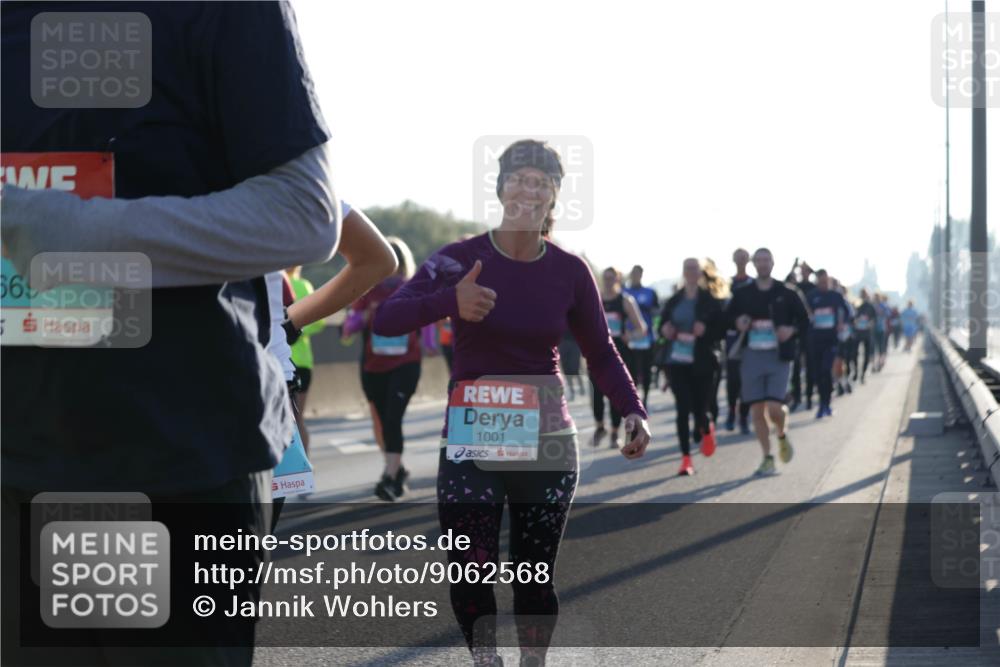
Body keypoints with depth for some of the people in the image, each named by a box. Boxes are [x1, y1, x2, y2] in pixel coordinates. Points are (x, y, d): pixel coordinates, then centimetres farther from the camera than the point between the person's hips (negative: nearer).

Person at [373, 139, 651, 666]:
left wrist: (632, 412, -10)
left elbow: (600, 353, 8)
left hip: (547, 442, 2)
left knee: (535, 576, 5)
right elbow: (386, 320, -18)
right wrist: (450, 300, -37)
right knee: (470, 574, -8)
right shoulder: (459, 260, -7)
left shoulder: (569, 272, 0)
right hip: (471, 442, -1)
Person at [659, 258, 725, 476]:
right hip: (678, 361, 3)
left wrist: (705, 331, -20)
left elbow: (721, 329, -2)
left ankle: (707, 430, 37)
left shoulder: (710, 301, -1)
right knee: (683, 409, -5)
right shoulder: (674, 301, 9)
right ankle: (686, 458, 0)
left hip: (702, 362, -2)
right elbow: (663, 325, 18)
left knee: (699, 408, -1)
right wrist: (666, 331, -4)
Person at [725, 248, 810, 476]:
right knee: (757, 410, 1)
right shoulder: (742, 294, 7)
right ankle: (767, 458, 13)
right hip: (751, 356, 2)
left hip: (778, 356, -2)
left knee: (774, 407, -13)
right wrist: (737, 322, -5)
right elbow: (728, 316, 16)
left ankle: (782, 435, 20)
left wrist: (792, 329, -12)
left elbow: (804, 319, 7)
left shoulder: (786, 293, 3)